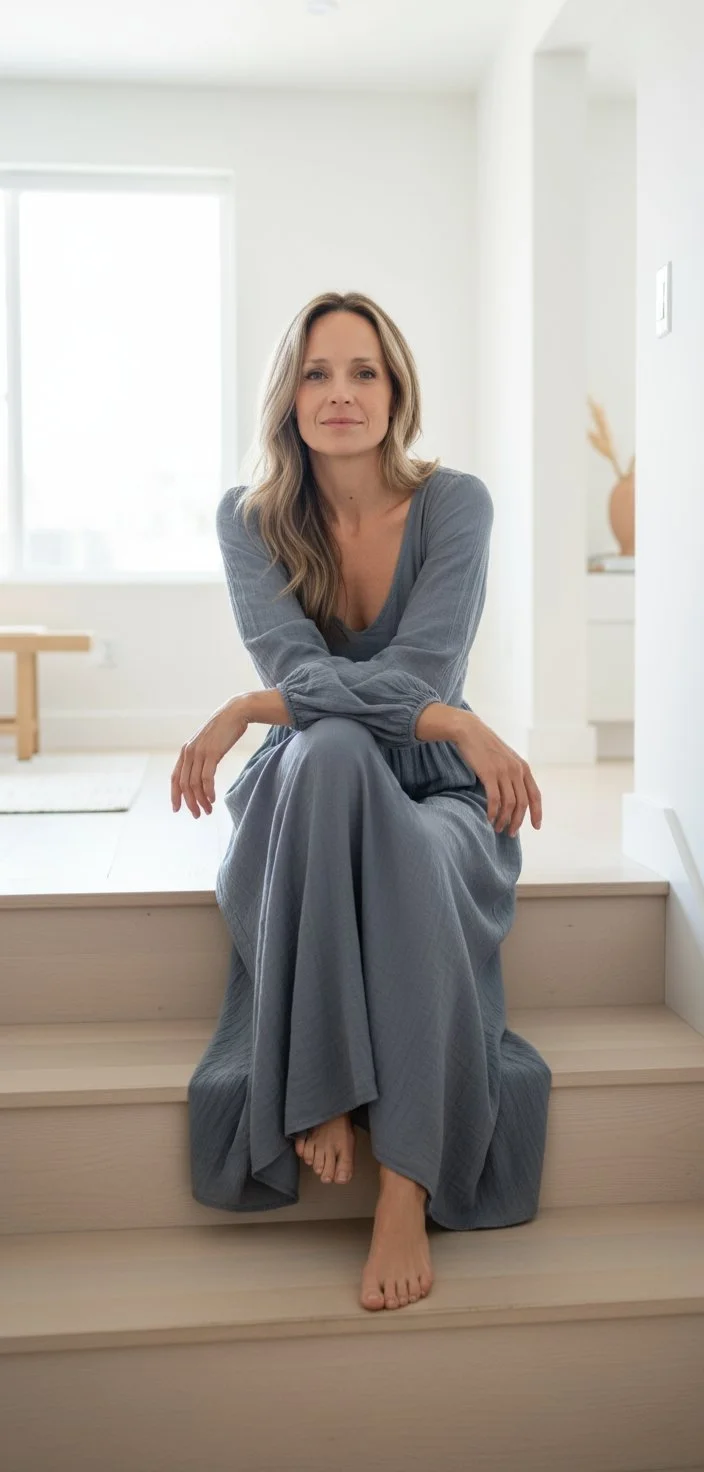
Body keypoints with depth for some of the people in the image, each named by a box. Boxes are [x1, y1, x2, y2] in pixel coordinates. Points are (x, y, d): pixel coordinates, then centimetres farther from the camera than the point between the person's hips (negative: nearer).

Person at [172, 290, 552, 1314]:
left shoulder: (454, 504, -7)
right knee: (331, 750, -36)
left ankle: (410, 1186, -27)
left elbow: (418, 675, -19)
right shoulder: (250, 518, -2)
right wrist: (453, 722, -27)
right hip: (306, 796, 1)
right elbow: (297, 673, -16)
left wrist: (243, 713, -20)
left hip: (437, 796, 0)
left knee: (418, 864, -37)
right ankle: (320, 1097, -31)